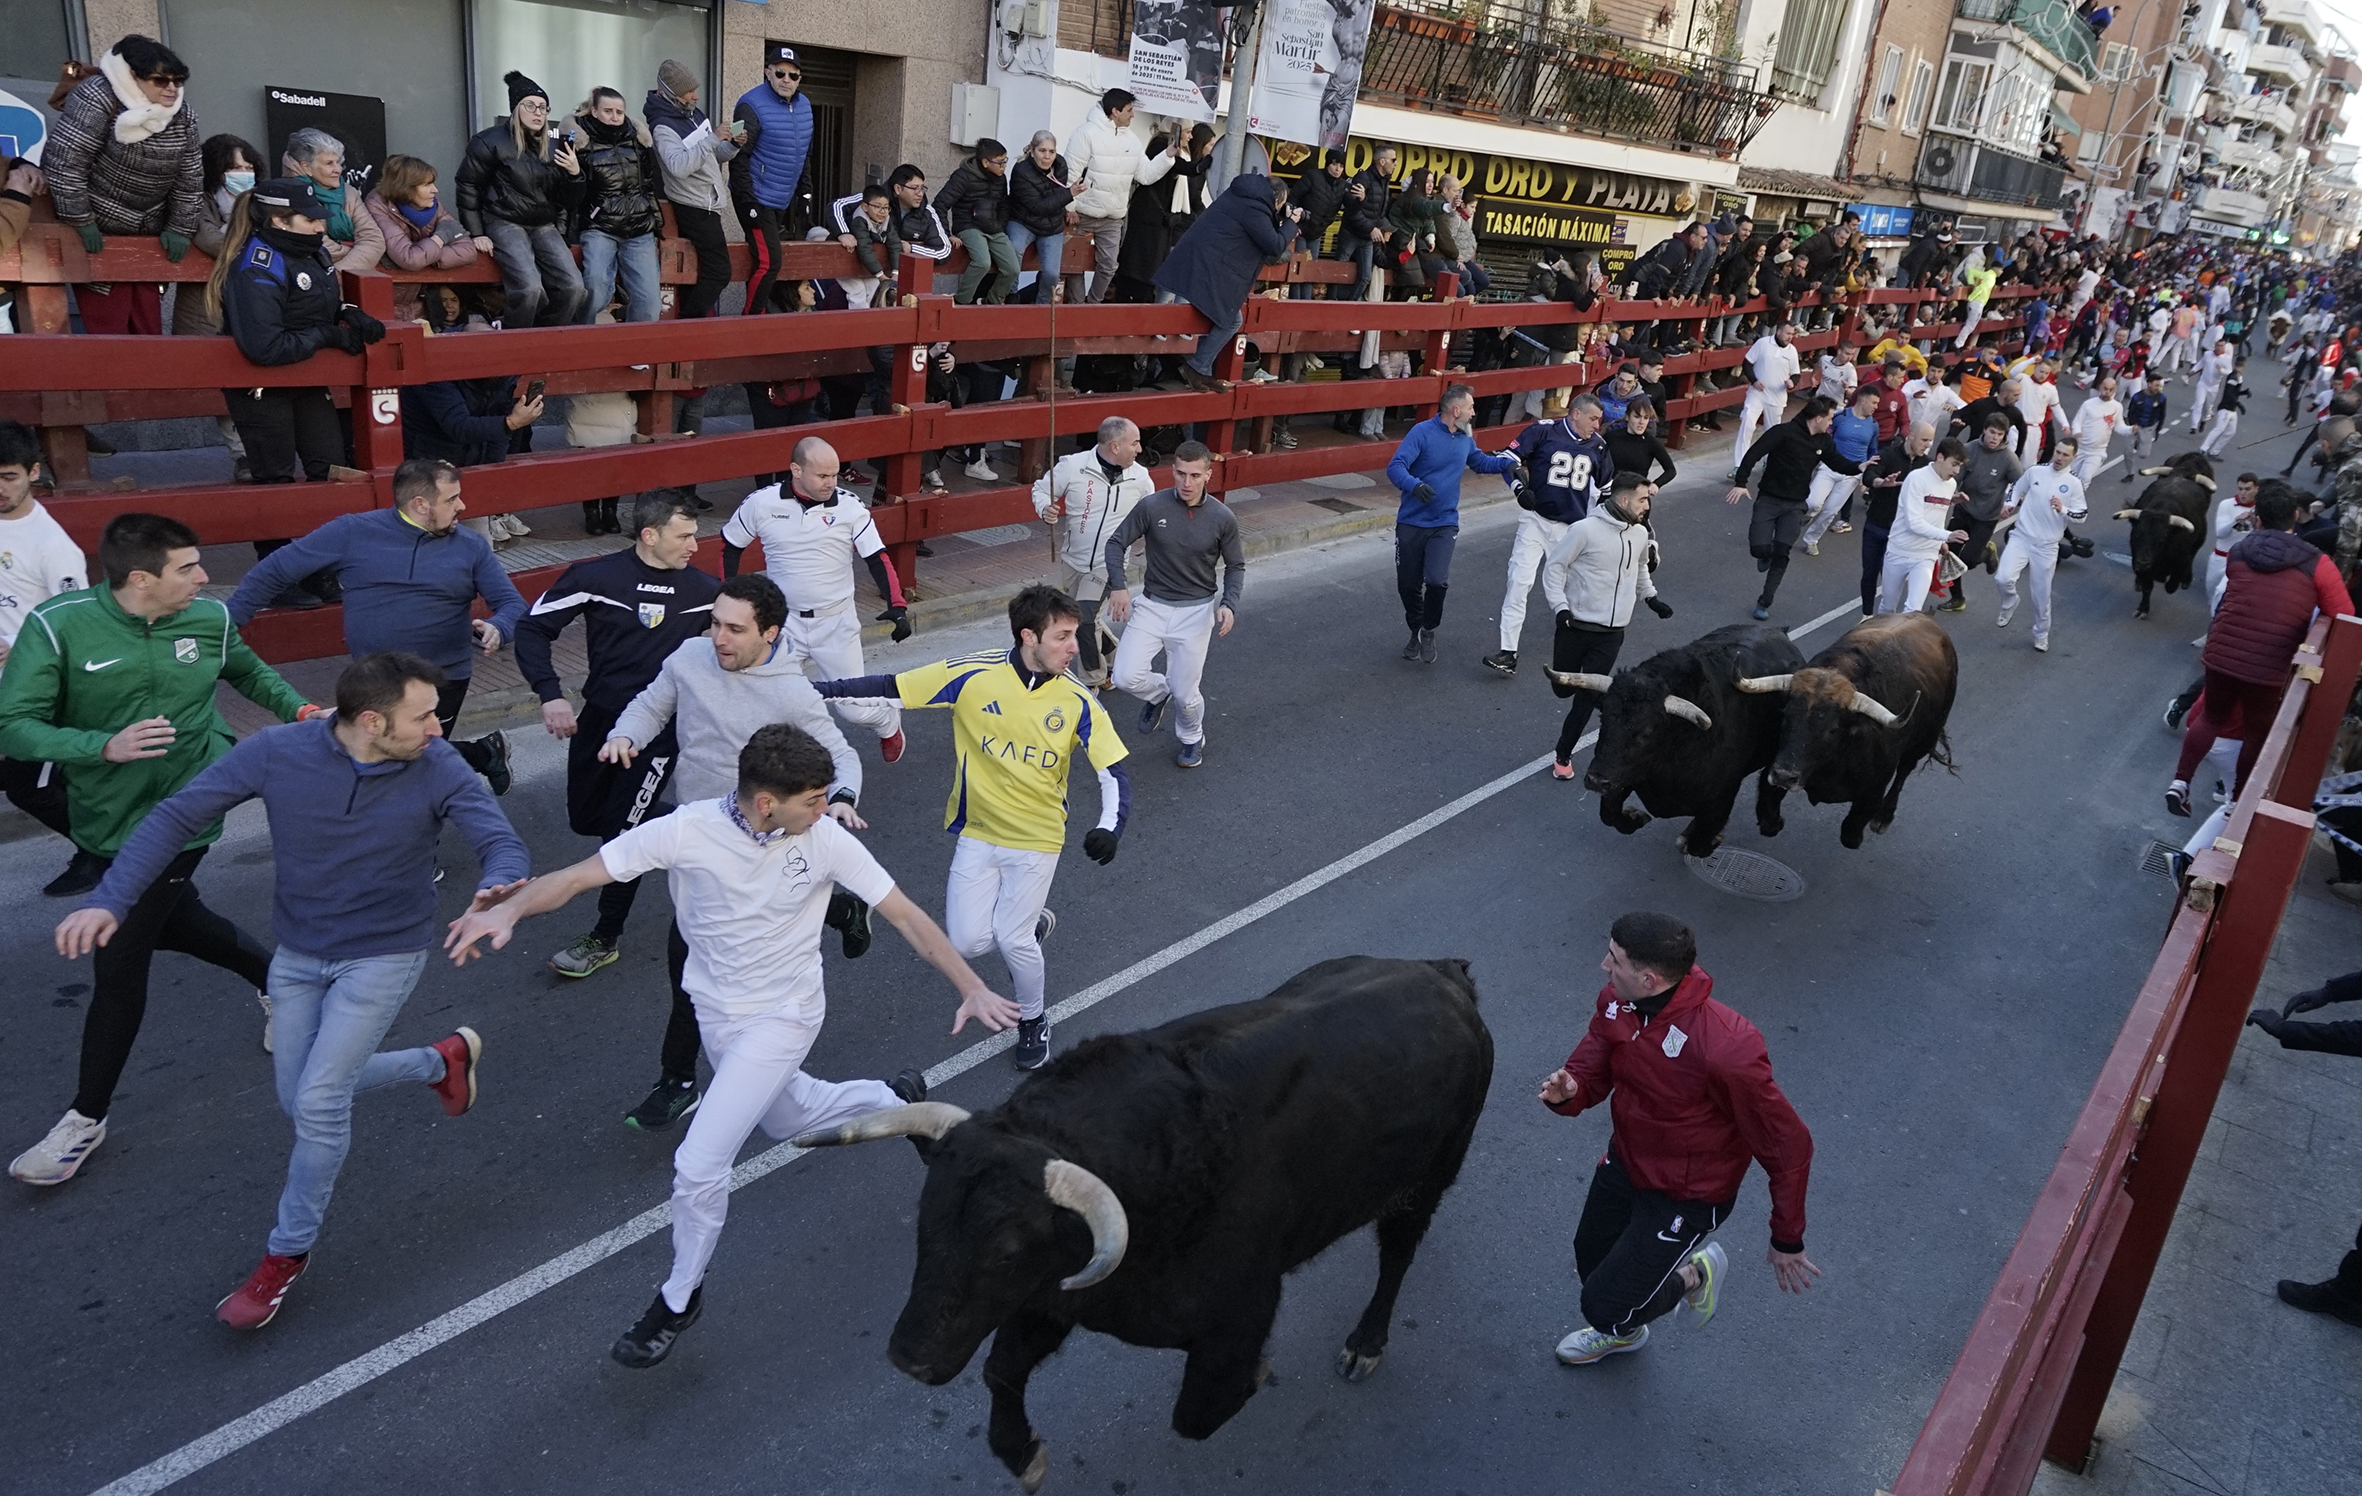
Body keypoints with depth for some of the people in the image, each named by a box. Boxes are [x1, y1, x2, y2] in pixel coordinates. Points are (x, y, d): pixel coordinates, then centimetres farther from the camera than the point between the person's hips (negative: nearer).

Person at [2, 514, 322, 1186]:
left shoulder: (210, 618, -9)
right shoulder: (59, 625, -17)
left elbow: (248, 672, 14)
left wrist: (298, 708, -1)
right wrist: (105, 746, -34)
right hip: (101, 821, 2)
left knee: (119, 963, -1)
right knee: (169, 923, 22)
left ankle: (87, 1117, 15)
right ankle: (273, 978, 50)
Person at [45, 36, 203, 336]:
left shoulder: (183, 116, -2)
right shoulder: (99, 97, -19)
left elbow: (190, 179, 5)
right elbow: (63, 162, -21)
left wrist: (180, 230, 1)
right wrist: (81, 222, -19)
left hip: (147, 234, 5)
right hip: (97, 232, -5)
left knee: (148, 327, 8)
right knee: (107, 326, -7)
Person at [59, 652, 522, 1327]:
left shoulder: (437, 769, -21)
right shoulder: (277, 752, -19)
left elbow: (501, 841, -25)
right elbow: (177, 816, -13)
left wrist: (496, 887, -49)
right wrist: (110, 899, -25)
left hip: (384, 956, -3)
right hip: (298, 955, 4)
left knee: (317, 1101, -13)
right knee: (302, 1100, 15)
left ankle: (288, 1253, 11)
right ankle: (442, 1059, 38)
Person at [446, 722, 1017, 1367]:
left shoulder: (826, 840, -22)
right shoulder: (689, 830, -22)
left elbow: (906, 915, -16)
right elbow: (576, 876, -21)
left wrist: (971, 987, -23)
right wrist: (507, 909, -40)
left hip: (783, 1018, -3)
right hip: (716, 1015, 4)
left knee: (699, 1165, -12)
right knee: (788, 1118, 27)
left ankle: (680, 1297, 15)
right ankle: (895, 1099, 55)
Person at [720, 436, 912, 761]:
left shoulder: (850, 507, -10)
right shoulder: (761, 503, -8)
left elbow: (877, 559, -8)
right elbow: (730, 547, 7)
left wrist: (897, 607, -21)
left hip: (837, 623, -1)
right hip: (784, 621, 1)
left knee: (855, 709, 3)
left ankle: (888, 722, 38)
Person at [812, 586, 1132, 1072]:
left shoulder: (1076, 701, -12)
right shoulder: (972, 674, -15)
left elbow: (1114, 771, -10)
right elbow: (890, 687, -9)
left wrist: (1110, 827, -27)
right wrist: (818, 691, -15)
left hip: (1037, 837, -1)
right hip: (977, 832, 1)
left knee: (1012, 939, -7)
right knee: (967, 941, -4)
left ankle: (1033, 1020, 24)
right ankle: (1033, 922, 31)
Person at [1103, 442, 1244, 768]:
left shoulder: (1222, 518, -11)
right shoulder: (1152, 506, -12)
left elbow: (1235, 566, 3)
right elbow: (1116, 543, -1)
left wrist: (1229, 603, -14)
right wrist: (1118, 586, -15)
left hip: (1196, 610, -1)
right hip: (1153, 605, 1)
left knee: (1184, 693, 1)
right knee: (1126, 678, -12)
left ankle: (1192, 736, 37)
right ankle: (1158, 692, 26)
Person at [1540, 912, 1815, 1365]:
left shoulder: (1724, 1051, -38)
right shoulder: (1616, 1003, -18)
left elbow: (1787, 1145, -25)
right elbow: (1590, 1069, -2)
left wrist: (1787, 1240, -12)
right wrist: (1568, 1090, -28)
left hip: (1686, 1196, -6)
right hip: (1624, 1161, 7)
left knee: (1604, 1306, -5)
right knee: (1590, 1264, 26)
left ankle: (1694, 1273, 24)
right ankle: (1623, 1331, 61)